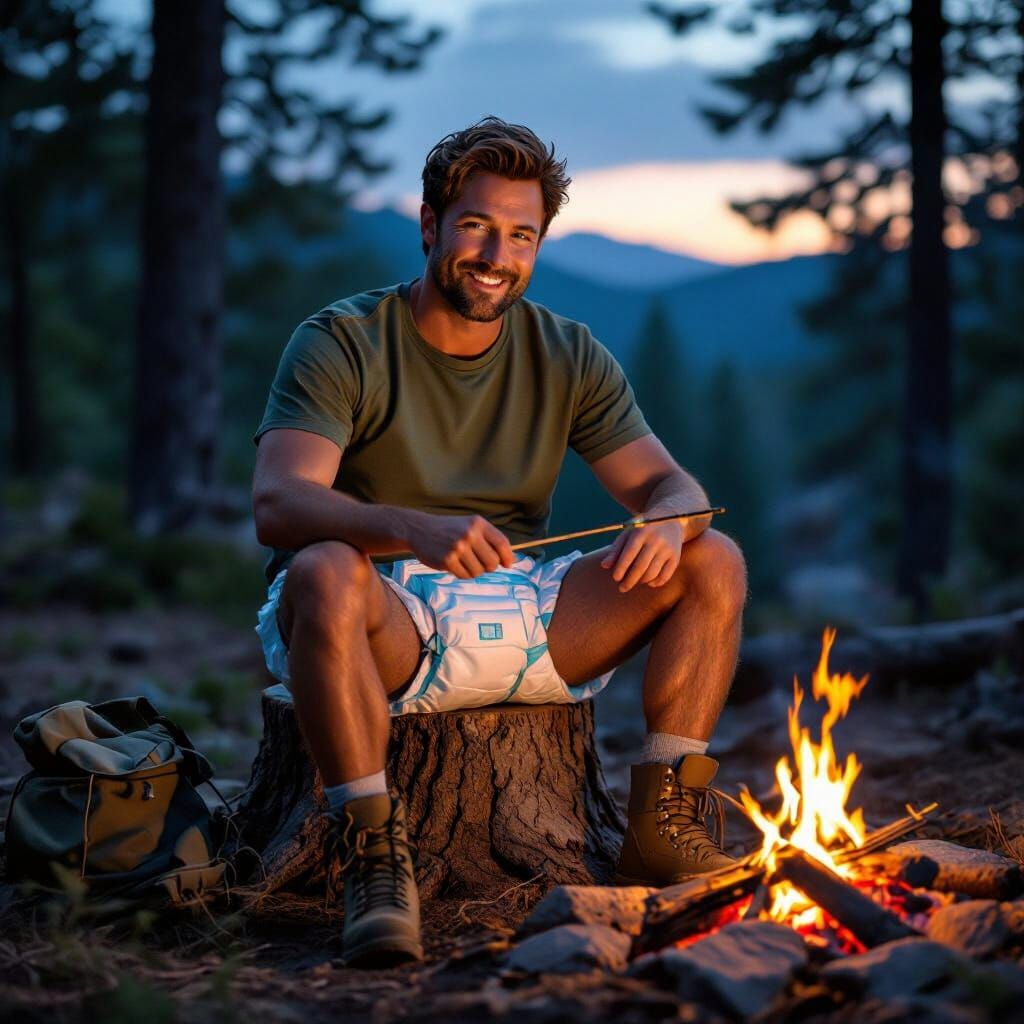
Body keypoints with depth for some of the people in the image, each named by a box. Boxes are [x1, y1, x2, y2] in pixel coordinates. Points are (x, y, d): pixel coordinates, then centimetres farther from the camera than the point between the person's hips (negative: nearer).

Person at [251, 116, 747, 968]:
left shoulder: (567, 357, 7)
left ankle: (663, 829, -7)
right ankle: (376, 863, -34)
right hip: (384, 625, -5)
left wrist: (667, 523, -25)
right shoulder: (343, 345, -8)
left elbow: (670, 484, 2)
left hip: (520, 622, 5)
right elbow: (277, 505, -23)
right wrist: (415, 528, -43)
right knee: (323, 573, -39)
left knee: (713, 561, -9)